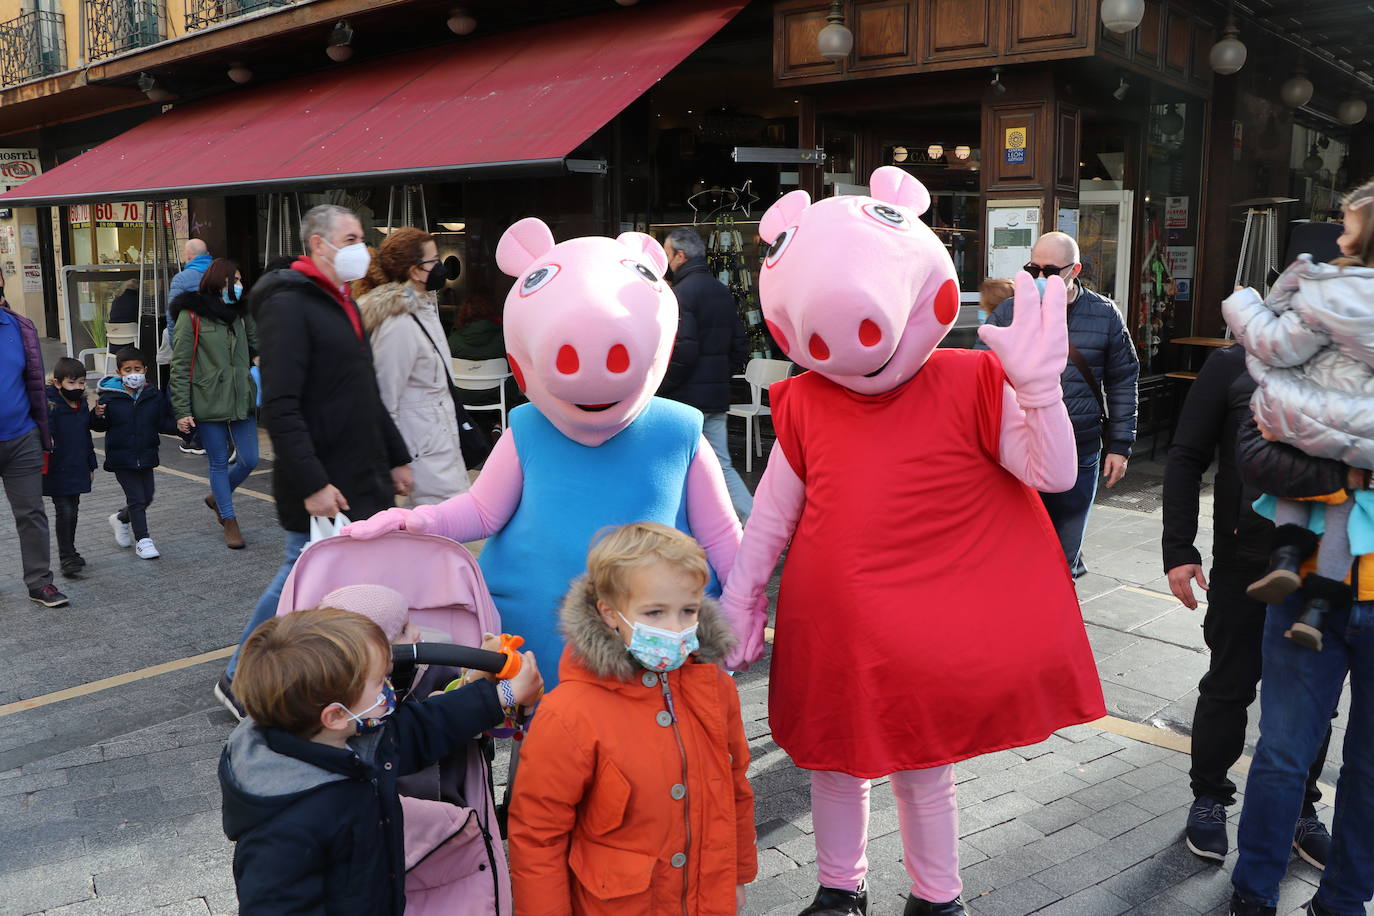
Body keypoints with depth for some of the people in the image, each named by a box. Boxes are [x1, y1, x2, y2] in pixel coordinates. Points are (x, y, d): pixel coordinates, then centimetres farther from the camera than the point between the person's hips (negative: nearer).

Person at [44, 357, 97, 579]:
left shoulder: (82, 406, 9)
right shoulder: (51, 407, -14)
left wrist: (91, 465, 23)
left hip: (77, 470, 7)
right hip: (57, 473, -7)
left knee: (73, 511, 15)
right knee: (64, 512, -8)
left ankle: (70, 552, 28)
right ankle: (67, 558, 0)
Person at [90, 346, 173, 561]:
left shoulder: (154, 396, 0)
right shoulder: (109, 397, -7)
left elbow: (163, 423, 3)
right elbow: (100, 426, 1)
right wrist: (98, 416, -20)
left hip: (146, 456, 4)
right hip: (121, 457, -4)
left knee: (147, 497, 12)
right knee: (136, 498, -5)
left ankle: (121, 519, 40)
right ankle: (142, 539, 5)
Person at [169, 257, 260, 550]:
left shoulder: (240, 312, 11)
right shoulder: (191, 315, -4)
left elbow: (257, 347, 21)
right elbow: (180, 365, -6)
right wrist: (182, 411, -10)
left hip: (241, 399, 5)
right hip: (208, 401, -5)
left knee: (249, 460, 4)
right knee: (219, 463, 5)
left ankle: (217, 497, 32)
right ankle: (229, 522, 18)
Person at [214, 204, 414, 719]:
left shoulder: (342, 304, 17)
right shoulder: (288, 305, -14)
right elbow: (280, 408, -22)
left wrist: (396, 458, 20)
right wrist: (312, 484, -26)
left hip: (365, 485, 9)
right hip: (321, 493, -9)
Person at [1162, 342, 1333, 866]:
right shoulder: (1233, 366, -4)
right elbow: (1186, 460, -4)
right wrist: (1178, 550, -11)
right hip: (1245, 562, -3)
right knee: (1230, 685, 9)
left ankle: (1301, 808, 30)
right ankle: (1209, 797, 27)